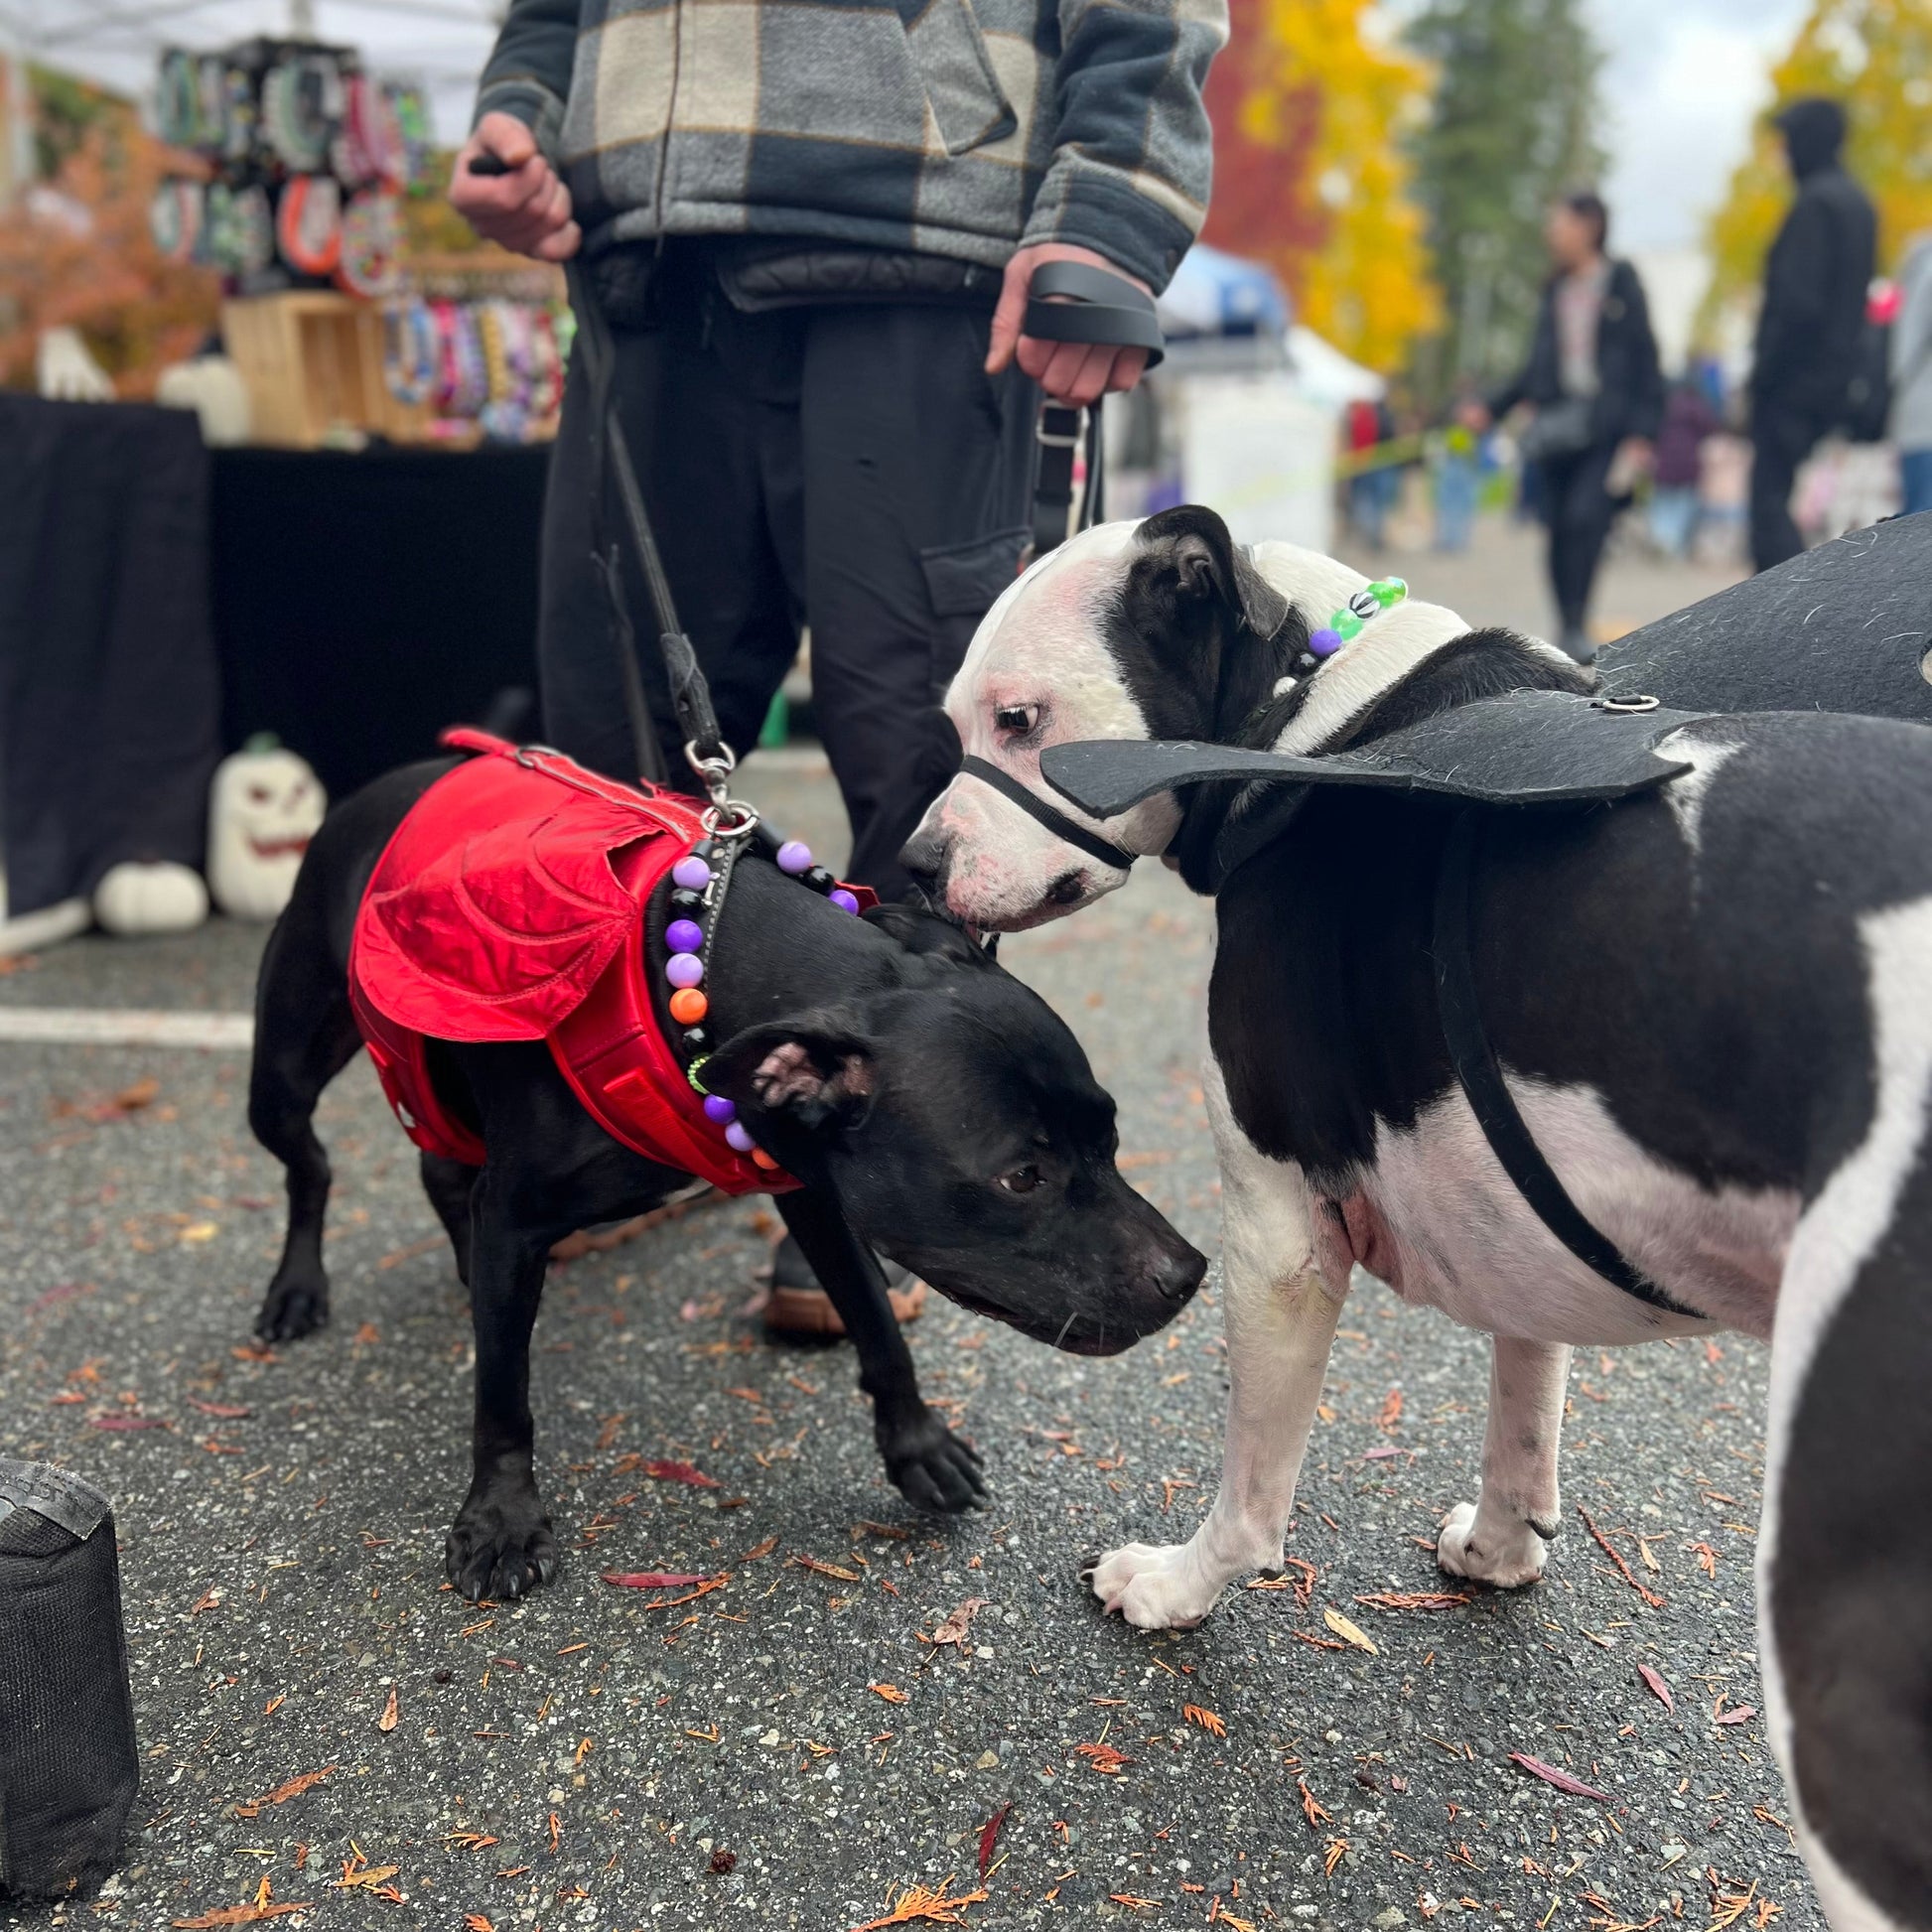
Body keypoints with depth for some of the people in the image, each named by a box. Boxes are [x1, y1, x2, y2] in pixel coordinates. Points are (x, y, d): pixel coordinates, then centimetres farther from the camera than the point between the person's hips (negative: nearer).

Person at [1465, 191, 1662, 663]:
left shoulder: (1621, 285, 2)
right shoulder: (1556, 290, 16)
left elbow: (1644, 359, -1)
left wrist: (1641, 432, -9)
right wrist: (1492, 408, 16)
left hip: (1606, 428, -5)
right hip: (1557, 425, 5)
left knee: (1585, 516, -20)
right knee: (1560, 528, 3)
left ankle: (1576, 628, -19)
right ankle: (1567, 631, 11)